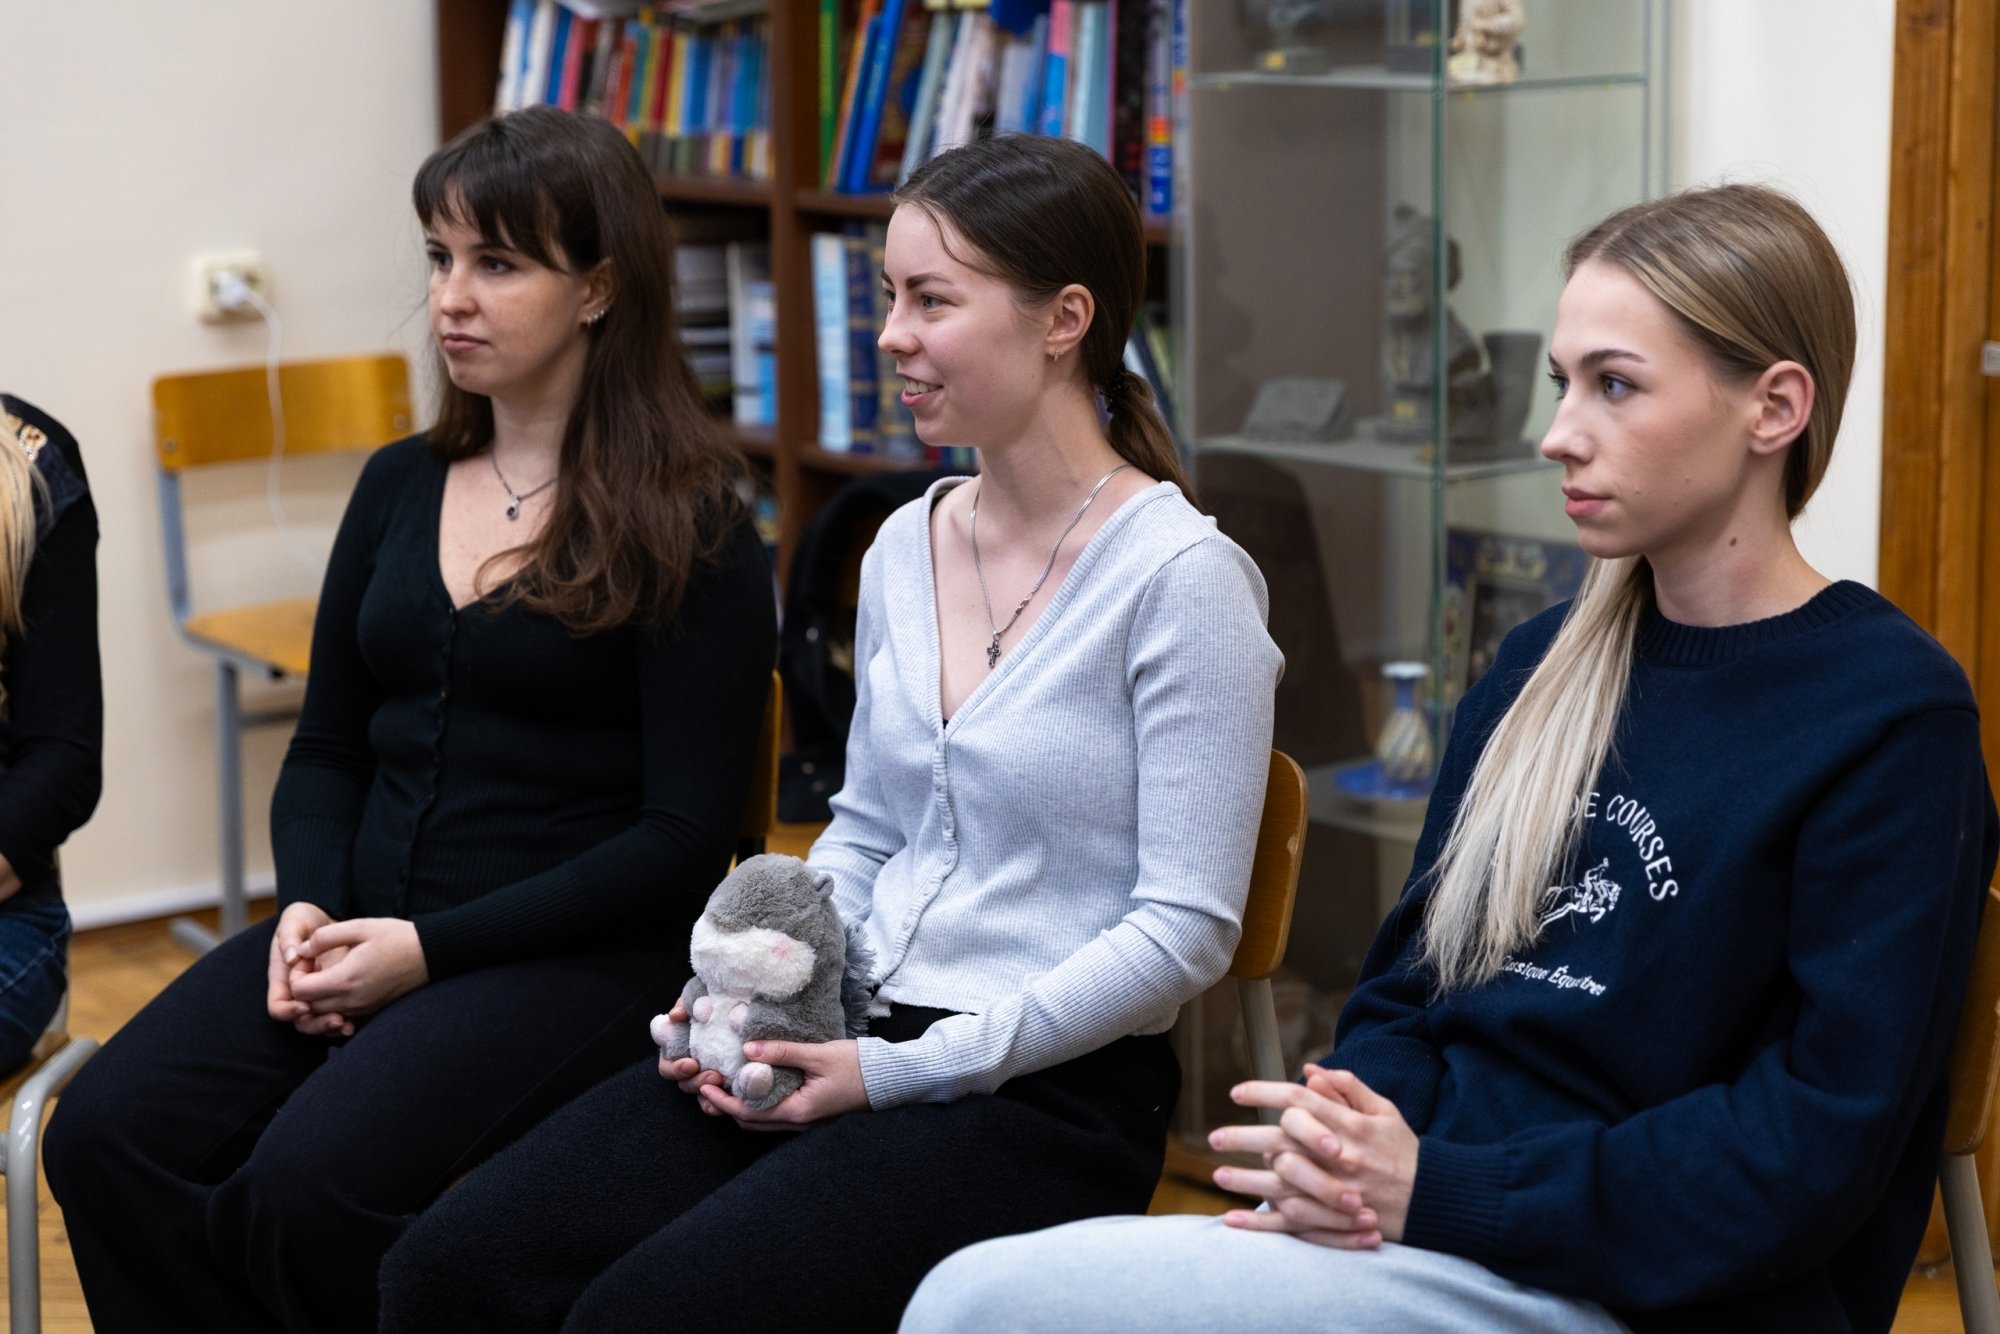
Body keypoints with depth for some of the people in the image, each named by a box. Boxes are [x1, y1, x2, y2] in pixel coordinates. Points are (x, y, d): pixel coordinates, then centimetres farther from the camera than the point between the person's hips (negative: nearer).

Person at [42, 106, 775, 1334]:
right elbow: (328, 752, 17)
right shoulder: (400, 488, 13)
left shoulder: (691, 531, -5)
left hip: (574, 956, -5)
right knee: (107, 1139, -19)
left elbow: (687, 836, -9)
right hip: (363, 930, 6)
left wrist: (430, 948, -14)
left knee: (311, 1185, -29)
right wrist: (311, 906, -4)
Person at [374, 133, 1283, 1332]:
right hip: (855, 1042, 7)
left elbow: (1184, 930, -14)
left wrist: (900, 1071, -17)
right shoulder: (906, 546, 10)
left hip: (1049, 1092, -6)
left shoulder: (1181, 578, -12)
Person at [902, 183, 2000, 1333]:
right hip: (1428, 1225, 7)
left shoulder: (1892, 720, -9)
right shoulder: (1545, 665, 13)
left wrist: (1435, 1188, -17)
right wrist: (1343, 1141, -8)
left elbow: (1814, 1150, -14)